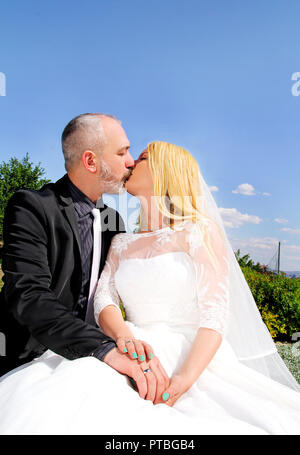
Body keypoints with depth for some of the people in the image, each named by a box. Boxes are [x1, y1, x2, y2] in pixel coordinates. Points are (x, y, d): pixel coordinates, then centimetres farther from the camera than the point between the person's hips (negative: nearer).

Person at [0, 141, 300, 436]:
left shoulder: (200, 231, 0)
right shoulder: (121, 243, 15)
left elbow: (215, 315, -8)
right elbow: (104, 299, 3)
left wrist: (186, 378, -24)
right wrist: (124, 335, -20)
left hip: (193, 360, -3)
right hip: (136, 356, 4)